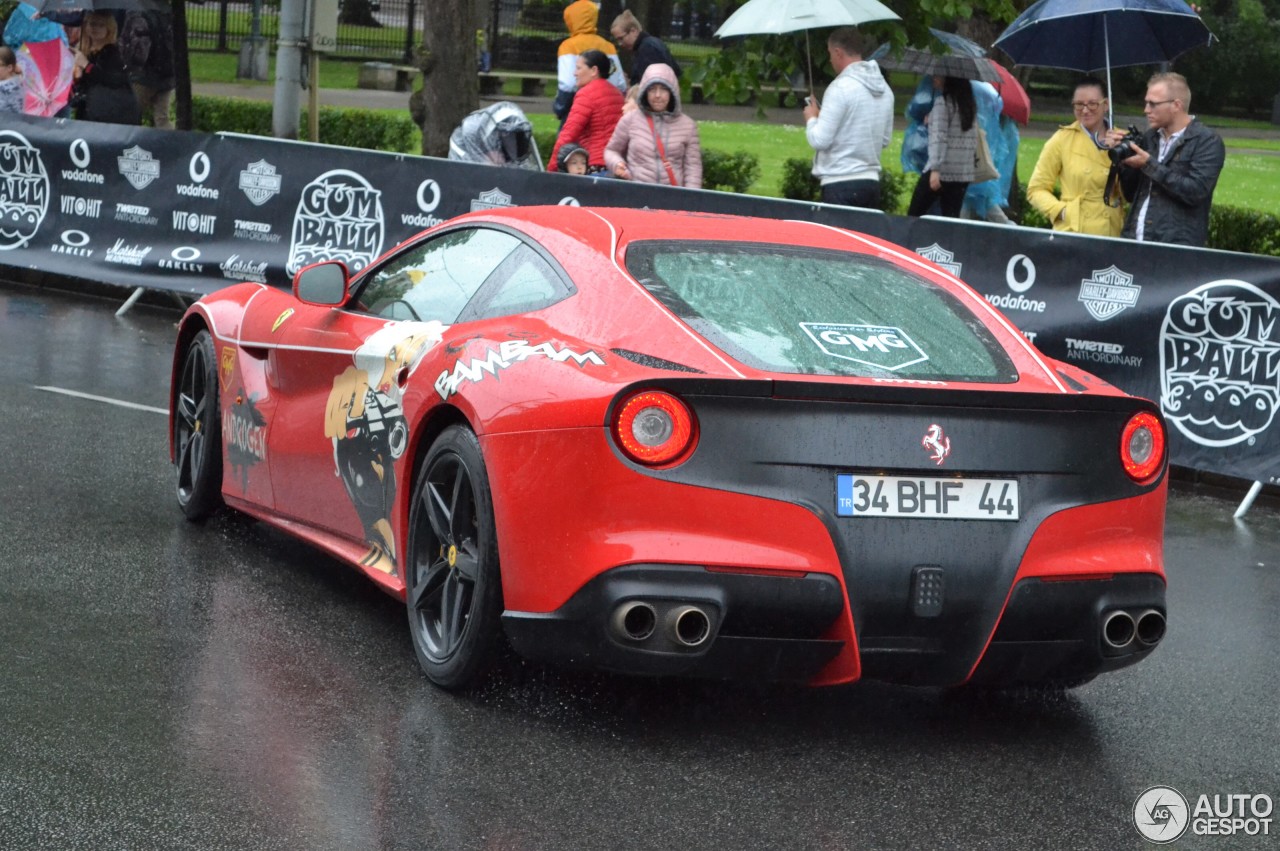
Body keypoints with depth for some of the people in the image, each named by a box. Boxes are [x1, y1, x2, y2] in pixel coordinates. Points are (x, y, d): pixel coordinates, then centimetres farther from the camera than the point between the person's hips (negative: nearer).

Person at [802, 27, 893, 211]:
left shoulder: (841, 87, -13)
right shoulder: (884, 89, 12)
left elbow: (819, 140, -14)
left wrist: (811, 118, 5)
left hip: (840, 184, -8)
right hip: (872, 181, 8)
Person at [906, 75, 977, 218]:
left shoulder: (942, 102, -9)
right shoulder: (970, 105, 12)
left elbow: (939, 138, -16)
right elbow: (974, 142, 13)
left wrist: (935, 169, -21)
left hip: (942, 170, -6)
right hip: (964, 174, 6)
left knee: (914, 215, 4)